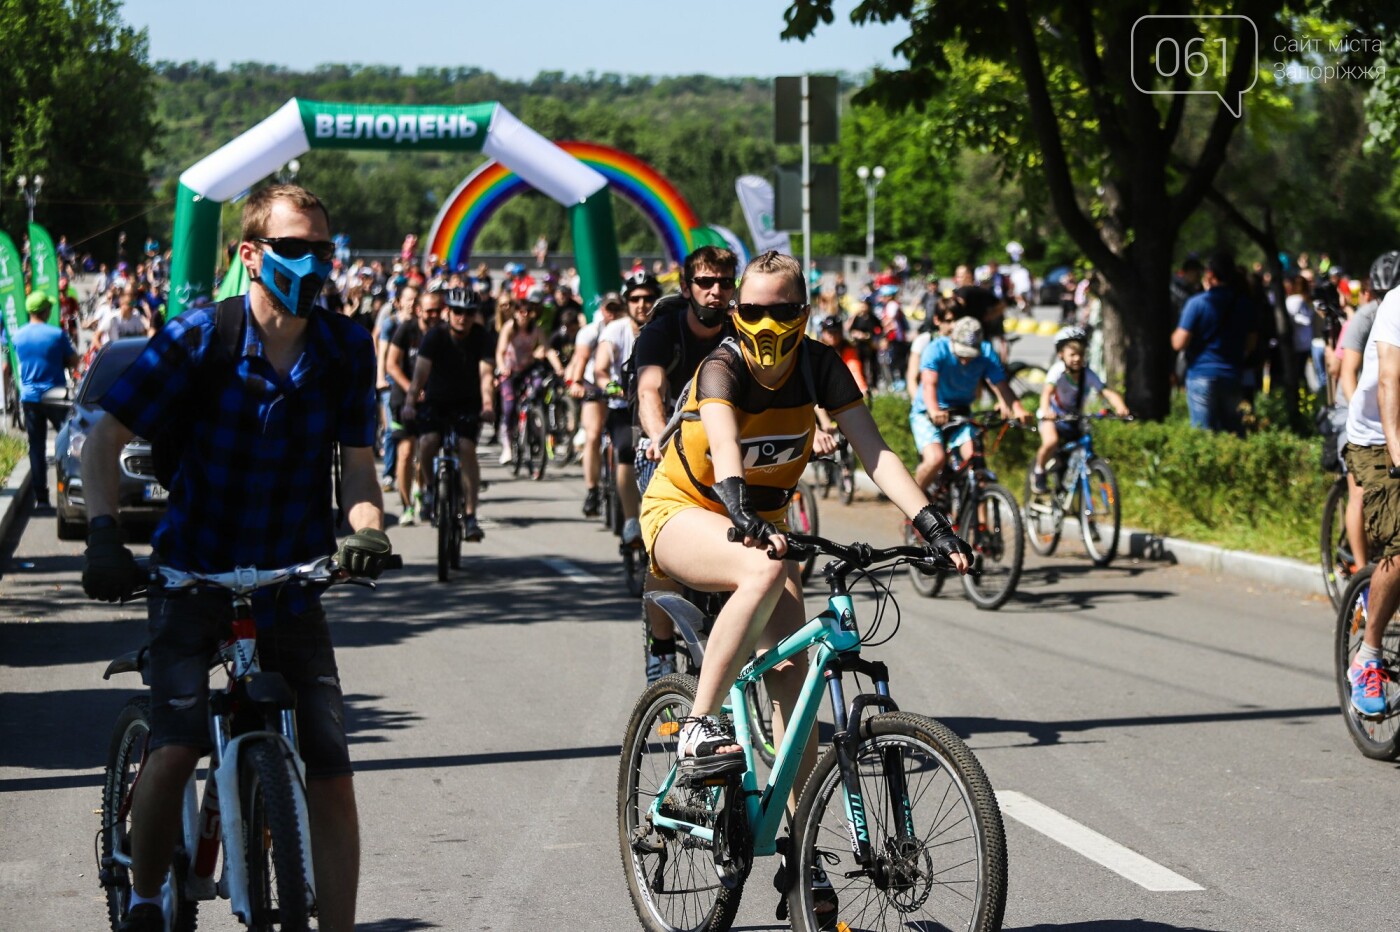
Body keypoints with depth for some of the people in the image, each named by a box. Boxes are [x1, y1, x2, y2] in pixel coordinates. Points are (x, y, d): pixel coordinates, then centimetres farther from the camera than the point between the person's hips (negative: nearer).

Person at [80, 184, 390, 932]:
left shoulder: (346, 350, -3)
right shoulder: (199, 337, -11)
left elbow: (357, 460, 0)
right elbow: (106, 439, -9)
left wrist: (365, 527, -22)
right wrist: (103, 535, -24)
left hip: (291, 585, 3)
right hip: (194, 575, -3)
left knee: (331, 773, -5)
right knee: (174, 749, -20)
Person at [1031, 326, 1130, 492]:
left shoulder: (1088, 374, -16)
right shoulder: (1058, 370, -24)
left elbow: (1107, 392, -27)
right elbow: (1047, 391, -40)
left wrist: (1120, 407, -49)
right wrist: (1045, 411, -61)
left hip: (1074, 419, 4)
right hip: (1053, 416, -4)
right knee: (1051, 442, -32)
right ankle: (1039, 472, -5)